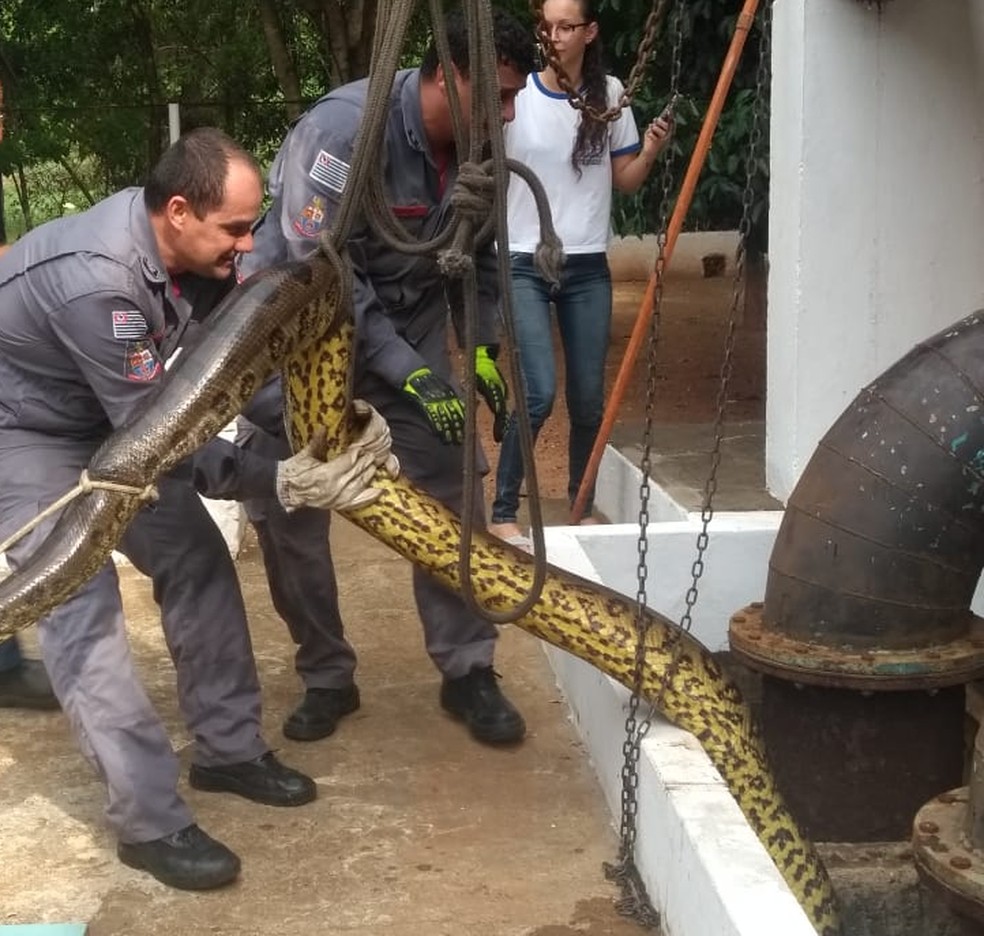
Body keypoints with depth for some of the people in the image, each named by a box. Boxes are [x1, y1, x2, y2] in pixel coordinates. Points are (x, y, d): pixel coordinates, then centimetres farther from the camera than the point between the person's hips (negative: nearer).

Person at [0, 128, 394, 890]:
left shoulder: (193, 250, -15)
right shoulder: (96, 282, -39)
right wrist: (278, 483, -36)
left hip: (108, 421, 8)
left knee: (197, 559, 4)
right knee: (82, 612, -13)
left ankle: (229, 750, 18)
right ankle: (150, 821, -5)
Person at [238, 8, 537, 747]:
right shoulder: (344, 130, -29)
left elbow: (479, 253, 8)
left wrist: (483, 347, -4)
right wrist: (410, 375, -31)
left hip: (411, 330, 5)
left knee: (451, 495, -3)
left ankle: (468, 672, 8)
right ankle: (328, 677, 15)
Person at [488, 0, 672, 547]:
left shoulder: (609, 95, 2)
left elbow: (624, 182, 8)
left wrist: (649, 154, -10)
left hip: (588, 269, 3)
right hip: (525, 265, -3)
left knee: (589, 398, 8)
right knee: (540, 392, -13)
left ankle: (582, 507, 26)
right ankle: (504, 512, 3)